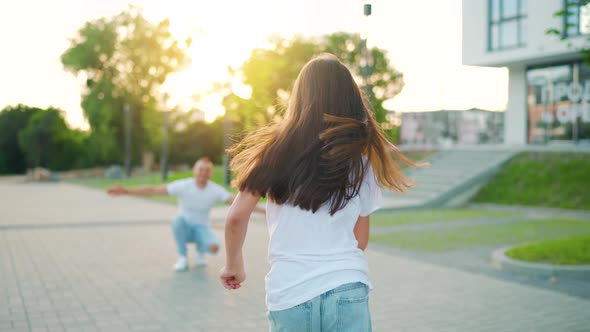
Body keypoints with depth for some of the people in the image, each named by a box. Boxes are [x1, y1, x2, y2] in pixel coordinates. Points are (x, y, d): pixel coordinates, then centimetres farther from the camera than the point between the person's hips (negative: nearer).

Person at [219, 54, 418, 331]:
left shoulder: (275, 150, -1)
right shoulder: (360, 163, 4)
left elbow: (236, 217, 0)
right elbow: (360, 241, 11)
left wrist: (233, 265, 16)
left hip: (288, 294, 0)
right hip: (347, 289, 0)